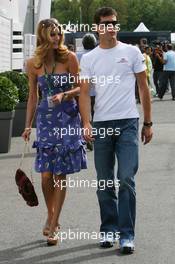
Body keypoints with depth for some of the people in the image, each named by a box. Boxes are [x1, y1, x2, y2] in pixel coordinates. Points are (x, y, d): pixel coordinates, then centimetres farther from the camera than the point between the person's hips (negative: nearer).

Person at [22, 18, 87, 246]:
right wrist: (28, 125, 9)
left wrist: (64, 95, -20)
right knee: (46, 174, -2)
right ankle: (51, 216, 24)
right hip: (46, 118, 2)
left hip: (68, 118, -2)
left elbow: (79, 88, -1)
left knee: (60, 174, -1)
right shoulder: (33, 64, 3)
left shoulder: (69, 58, -5)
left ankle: (53, 226, 7)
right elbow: (33, 96, 10)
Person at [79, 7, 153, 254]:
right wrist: (86, 123, -14)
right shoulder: (88, 59, 7)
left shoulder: (131, 52, 5)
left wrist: (148, 123, 6)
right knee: (105, 183, 9)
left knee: (126, 180, -9)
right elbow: (84, 92, 1)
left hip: (128, 123, -2)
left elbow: (143, 88, 8)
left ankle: (126, 234, -4)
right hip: (101, 124, 2)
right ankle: (108, 230, 22)